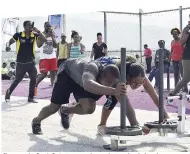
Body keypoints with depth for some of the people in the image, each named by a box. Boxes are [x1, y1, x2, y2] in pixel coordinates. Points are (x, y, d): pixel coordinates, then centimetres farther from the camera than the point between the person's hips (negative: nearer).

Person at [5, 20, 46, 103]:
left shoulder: (34, 35, -3)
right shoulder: (18, 35, -9)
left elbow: (44, 39, -13)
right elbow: (9, 42, -1)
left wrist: (38, 31, -22)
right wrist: (7, 46, -23)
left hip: (31, 62, 3)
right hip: (20, 63, -3)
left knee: (33, 79, -3)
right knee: (17, 80, 7)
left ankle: (30, 97, 9)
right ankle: (8, 92, 31)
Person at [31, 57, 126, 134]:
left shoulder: (111, 77, -28)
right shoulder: (93, 68, -46)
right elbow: (88, 85, -70)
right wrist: (113, 91, -81)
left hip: (82, 81, 5)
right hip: (68, 72, -5)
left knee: (89, 108, -14)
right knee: (54, 107, -3)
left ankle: (65, 111, 20)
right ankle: (36, 121, 32)